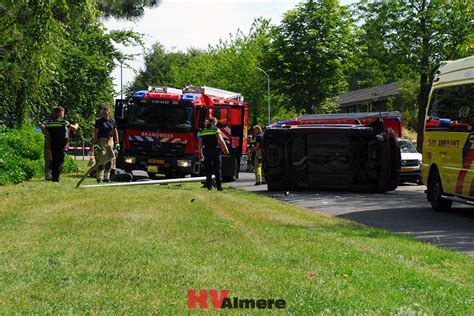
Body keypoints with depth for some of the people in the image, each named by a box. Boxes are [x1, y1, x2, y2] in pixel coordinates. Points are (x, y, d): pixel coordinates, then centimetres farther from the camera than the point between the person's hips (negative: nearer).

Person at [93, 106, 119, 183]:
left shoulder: (112, 121, 10)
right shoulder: (99, 121, -2)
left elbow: (115, 132, 15)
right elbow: (95, 133, -5)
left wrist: (117, 142, 9)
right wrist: (95, 144, -13)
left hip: (110, 141, 5)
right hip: (101, 141, -4)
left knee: (109, 160, 6)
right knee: (101, 160, -9)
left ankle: (106, 177, 14)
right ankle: (99, 177, -6)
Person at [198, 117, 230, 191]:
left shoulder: (203, 130, 11)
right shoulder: (216, 129, -2)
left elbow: (200, 144, 11)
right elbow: (221, 140, -13)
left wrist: (200, 154, 17)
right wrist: (226, 149, -8)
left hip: (206, 151, 3)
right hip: (215, 151, -3)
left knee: (208, 169, 8)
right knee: (217, 169, 0)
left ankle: (209, 185, 5)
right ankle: (219, 185, -5)